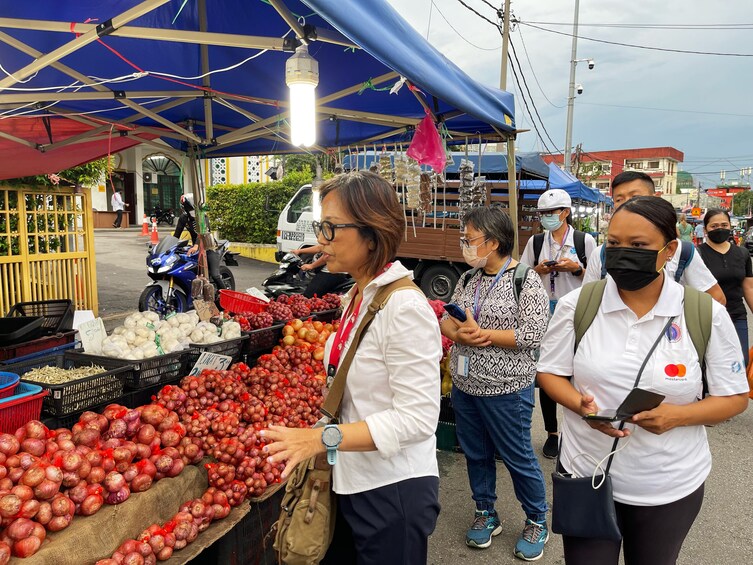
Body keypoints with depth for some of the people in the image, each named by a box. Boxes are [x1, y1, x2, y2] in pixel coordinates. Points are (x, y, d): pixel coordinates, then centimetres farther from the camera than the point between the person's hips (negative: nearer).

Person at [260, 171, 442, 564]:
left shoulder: (404, 307, -23)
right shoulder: (357, 296, 4)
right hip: (353, 483, 8)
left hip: (393, 492, -8)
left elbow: (416, 418, -25)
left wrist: (322, 438, -29)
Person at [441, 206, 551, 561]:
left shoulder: (526, 280, -14)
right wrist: (459, 334, -17)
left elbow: (532, 334, -21)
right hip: (464, 384, 6)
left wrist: (482, 333, -20)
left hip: (505, 390, -6)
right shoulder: (469, 278, 6)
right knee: (475, 454, 18)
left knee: (518, 458, 9)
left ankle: (537, 521, 33)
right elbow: (447, 320, 5)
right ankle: (486, 514, 39)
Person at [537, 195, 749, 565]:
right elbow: (550, 372, 0)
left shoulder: (706, 315, -10)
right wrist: (583, 406, -21)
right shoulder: (577, 305, -9)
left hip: (671, 486, 1)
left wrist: (676, 415, -21)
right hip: (586, 476, 0)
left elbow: (734, 397, -2)